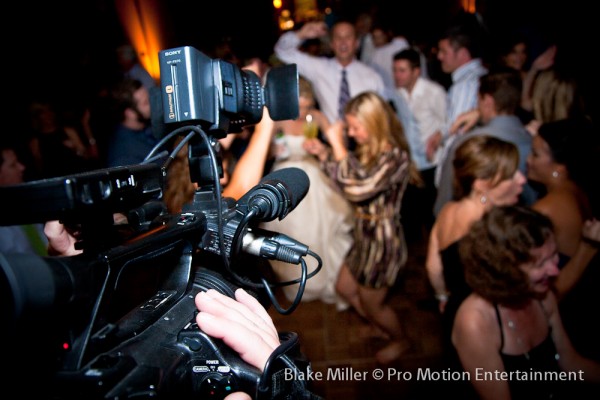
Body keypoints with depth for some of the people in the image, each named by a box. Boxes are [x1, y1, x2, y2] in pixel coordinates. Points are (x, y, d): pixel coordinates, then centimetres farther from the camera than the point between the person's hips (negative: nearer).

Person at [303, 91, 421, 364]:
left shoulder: (394, 157, -27)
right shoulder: (370, 150, 1)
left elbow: (357, 188, -39)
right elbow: (347, 178, 11)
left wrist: (337, 145, -32)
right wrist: (323, 153, -3)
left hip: (382, 241, -9)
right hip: (366, 236, 9)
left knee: (371, 303, 14)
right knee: (344, 289, 25)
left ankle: (401, 341, 44)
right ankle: (380, 327, 50)